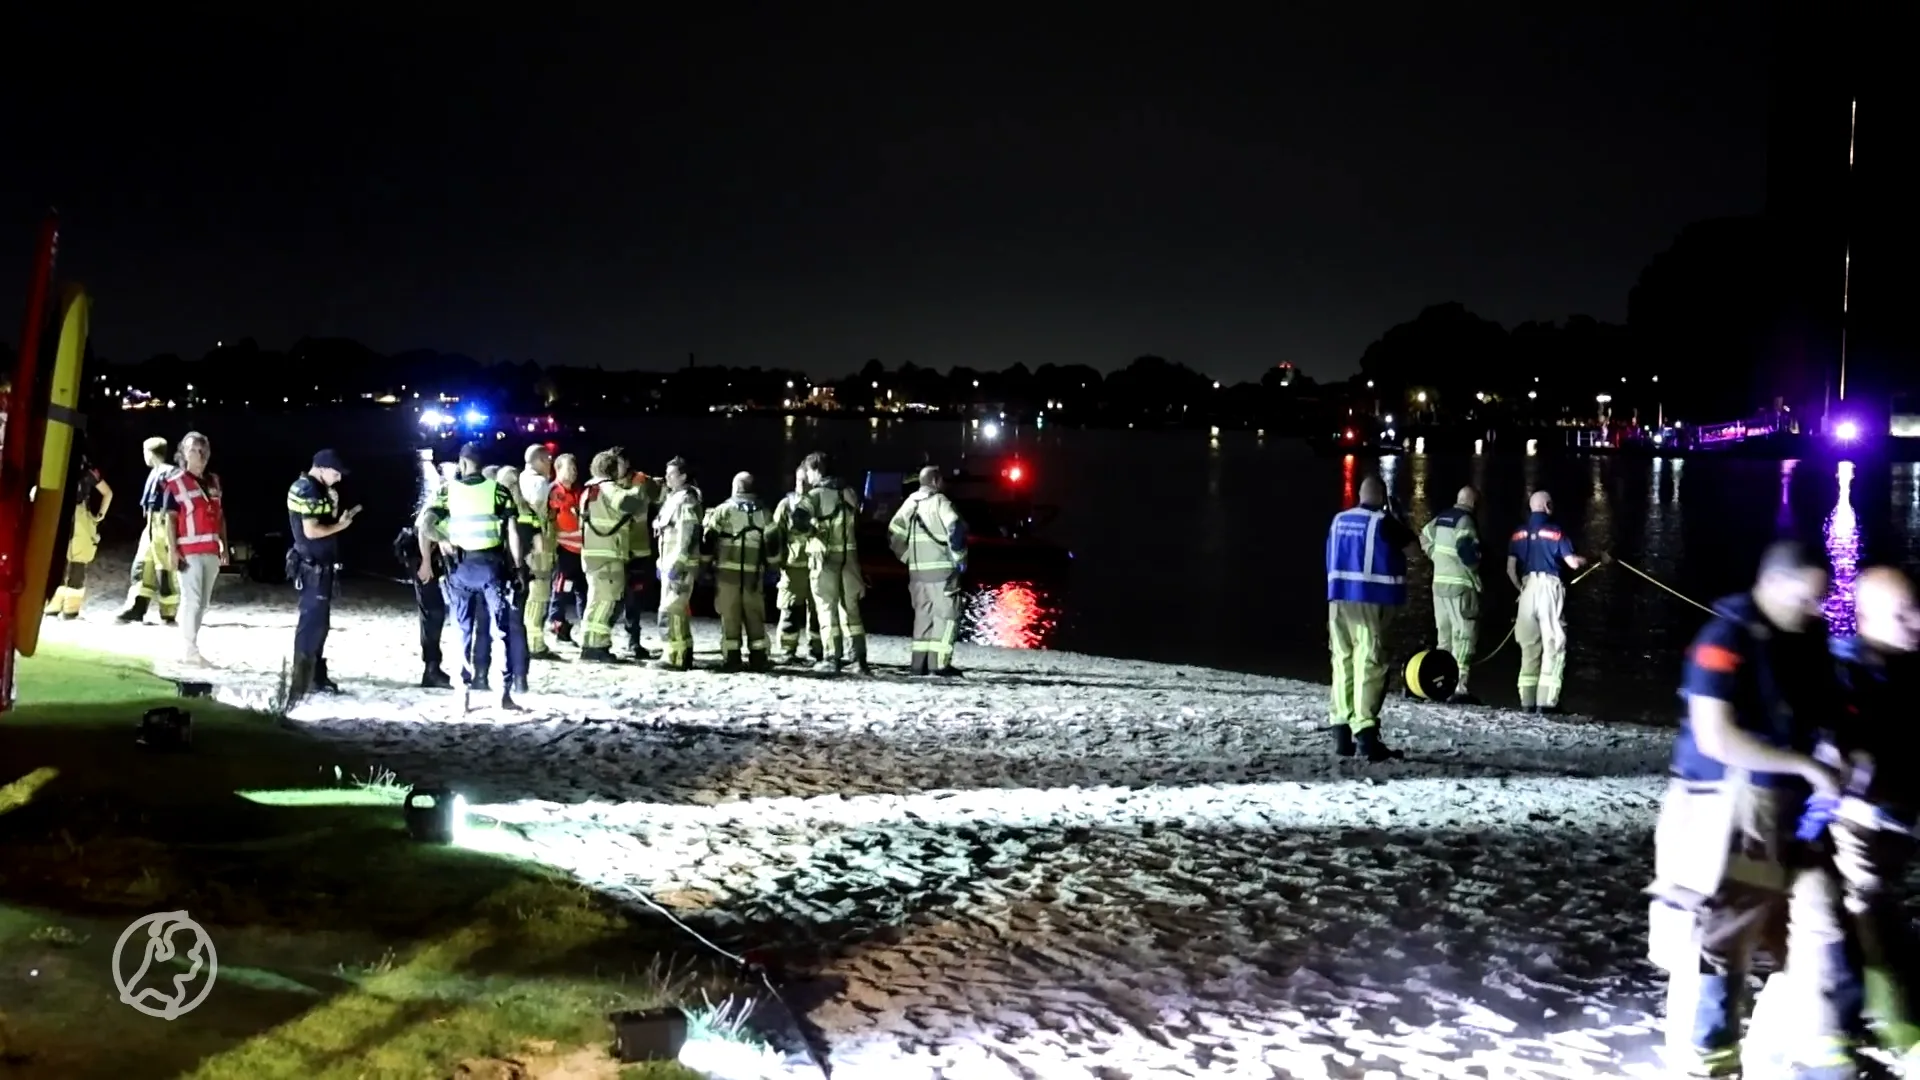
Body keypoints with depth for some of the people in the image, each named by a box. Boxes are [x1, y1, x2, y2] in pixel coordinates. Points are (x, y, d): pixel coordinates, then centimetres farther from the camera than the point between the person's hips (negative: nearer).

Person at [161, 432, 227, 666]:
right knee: (191, 599, -7)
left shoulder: (213, 482, 14)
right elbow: (170, 519, -7)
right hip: (189, 551, -6)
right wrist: (173, 551, -13)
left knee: (203, 602, 9)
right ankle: (189, 649, -3)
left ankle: (191, 645, 16)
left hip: (211, 551, 6)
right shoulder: (176, 482, -4)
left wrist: (224, 547, 12)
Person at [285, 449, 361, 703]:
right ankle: (301, 682, -4)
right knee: (312, 621, -8)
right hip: (313, 566, -10)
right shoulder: (308, 490, -16)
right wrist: (339, 526, -11)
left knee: (318, 621, 15)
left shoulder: (314, 488, 15)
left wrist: (334, 509, 1)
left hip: (320, 564, 10)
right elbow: (311, 531, -23)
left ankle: (316, 676, 23)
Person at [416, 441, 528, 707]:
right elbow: (512, 533, -4)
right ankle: (515, 680, -5)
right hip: (490, 564, -2)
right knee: (510, 625, 2)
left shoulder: (448, 490, 5)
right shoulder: (498, 490, 0)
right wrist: (518, 568, 3)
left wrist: (426, 562, 3)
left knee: (467, 627, 15)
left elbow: (423, 524, -4)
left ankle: (474, 677, 16)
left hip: (460, 566, 2)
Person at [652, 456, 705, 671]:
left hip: (680, 564, -10)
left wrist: (676, 564, -24)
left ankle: (674, 657, -13)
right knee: (678, 610, 13)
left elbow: (685, 535, -20)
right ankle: (684, 654, 19)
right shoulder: (673, 498, 19)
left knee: (671, 610, -13)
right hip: (670, 562, 10)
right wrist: (662, 562, 20)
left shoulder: (686, 500, -12)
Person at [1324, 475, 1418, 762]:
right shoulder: (1384, 521, -6)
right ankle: (1365, 737, -14)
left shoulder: (1338, 520, 13)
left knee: (1343, 664, 11)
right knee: (1368, 666, -8)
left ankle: (1342, 735, 12)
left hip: (1339, 598, 6)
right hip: (1371, 600, -6)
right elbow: (1414, 547, 3)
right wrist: (1395, 519, 14)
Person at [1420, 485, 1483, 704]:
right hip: (1460, 585, -8)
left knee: (1444, 635, 15)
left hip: (1439, 582, 8)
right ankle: (1459, 687, -12)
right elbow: (1466, 549, -24)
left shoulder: (1440, 518, 12)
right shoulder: (1465, 521, -12)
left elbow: (1424, 540, 21)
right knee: (1464, 635, -7)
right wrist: (1475, 568, -7)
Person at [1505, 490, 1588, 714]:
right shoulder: (1554, 530, -2)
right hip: (1549, 587, -4)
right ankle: (1546, 701, -7)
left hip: (1528, 588, 4)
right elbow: (1573, 563, -4)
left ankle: (1528, 700, 8)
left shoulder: (1519, 533, 10)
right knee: (1554, 644, -1)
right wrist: (1588, 559, 16)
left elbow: (1511, 569, 6)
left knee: (1529, 646, 9)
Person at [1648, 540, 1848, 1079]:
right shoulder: (1727, 638, -16)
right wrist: (1807, 766, -20)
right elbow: (1716, 738, -23)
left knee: (1821, 928, 13)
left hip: (1791, 810, 8)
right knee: (1719, 939, 0)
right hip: (1730, 810, -8)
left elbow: (1822, 713, 20)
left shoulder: (1808, 640, 8)